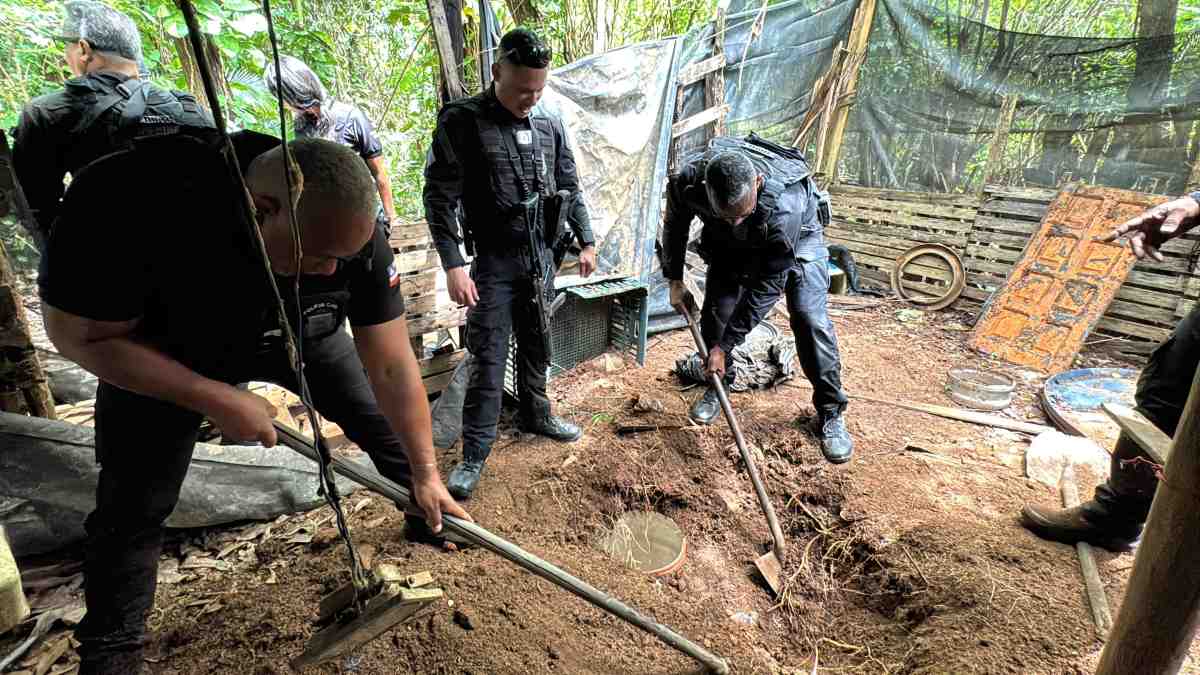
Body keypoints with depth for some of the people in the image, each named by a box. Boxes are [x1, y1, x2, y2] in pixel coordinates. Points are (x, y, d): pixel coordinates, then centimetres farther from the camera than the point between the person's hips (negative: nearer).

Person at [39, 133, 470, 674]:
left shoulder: (350, 231, -32)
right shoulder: (126, 198, -41)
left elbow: (392, 367, -25)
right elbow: (82, 335, -26)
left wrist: (426, 474, -19)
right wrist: (217, 399, -30)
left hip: (293, 329, 2)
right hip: (161, 352, -1)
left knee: (384, 419, 2)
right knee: (134, 506, -1)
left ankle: (428, 510, 29)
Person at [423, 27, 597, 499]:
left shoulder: (550, 126, 6)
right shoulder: (461, 122, -9)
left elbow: (569, 189, 15)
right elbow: (439, 197, -12)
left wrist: (586, 241, 13)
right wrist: (453, 265, -18)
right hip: (494, 262, -4)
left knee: (536, 348, 16)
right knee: (489, 359, -3)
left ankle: (535, 416, 35)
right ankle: (474, 454, 7)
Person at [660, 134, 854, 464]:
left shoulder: (784, 207, -45)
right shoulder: (687, 180, -35)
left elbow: (766, 287, -35)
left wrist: (724, 345, -29)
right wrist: (674, 280, -5)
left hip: (798, 235, -3)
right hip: (730, 242, 4)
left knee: (809, 317, -16)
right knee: (715, 310, -6)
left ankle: (831, 413, -1)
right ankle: (717, 387, 20)